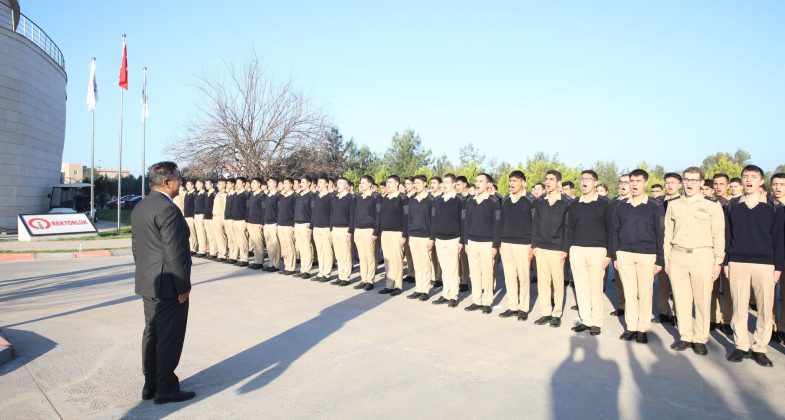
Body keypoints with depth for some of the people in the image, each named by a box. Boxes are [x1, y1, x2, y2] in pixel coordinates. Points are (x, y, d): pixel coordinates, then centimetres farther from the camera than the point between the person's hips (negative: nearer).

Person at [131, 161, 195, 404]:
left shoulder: (140, 207, 9)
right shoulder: (168, 209, -21)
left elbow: (136, 245, 16)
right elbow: (175, 253, -23)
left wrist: (145, 274, 22)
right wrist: (184, 286, -15)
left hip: (147, 283, 10)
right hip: (169, 286, -10)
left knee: (152, 334, 17)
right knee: (169, 338, 1)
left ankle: (150, 384, 27)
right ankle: (165, 388, 11)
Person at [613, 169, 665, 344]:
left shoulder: (655, 207, 1)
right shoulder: (622, 207, 9)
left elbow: (660, 234, -1)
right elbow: (616, 231, 11)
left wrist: (659, 260, -4)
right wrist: (615, 256, 6)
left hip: (647, 255, -2)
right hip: (625, 254, 3)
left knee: (645, 293, 2)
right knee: (629, 292, 7)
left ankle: (643, 329, 12)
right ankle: (631, 327, 15)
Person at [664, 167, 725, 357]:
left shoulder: (713, 206, 3)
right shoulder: (673, 205, 10)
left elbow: (719, 237, 3)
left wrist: (718, 262, -1)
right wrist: (666, 259, 9)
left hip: (702, 256, -2)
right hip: (677, 256, 2)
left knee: (703, 300, 0)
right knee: (681, 299, 5)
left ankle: (700, 339, 11)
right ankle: (685, 337, 15)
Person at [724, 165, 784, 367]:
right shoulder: (732, 206, 8)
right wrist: (726, 262, 6)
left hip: (765, 265, -1)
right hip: (738, 264, 1)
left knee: (766, 309, 1)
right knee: (739, 307, 4)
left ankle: (759, 348, 12)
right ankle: (741, 346, 13)